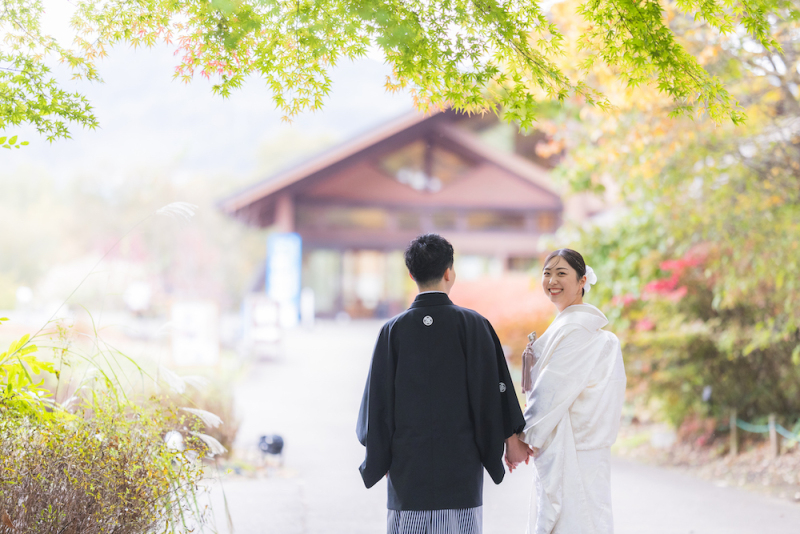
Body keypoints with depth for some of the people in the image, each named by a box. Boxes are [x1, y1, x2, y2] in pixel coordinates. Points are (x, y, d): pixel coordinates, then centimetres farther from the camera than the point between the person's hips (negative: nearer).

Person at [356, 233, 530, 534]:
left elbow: (378, 398, 2)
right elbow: (492, 388, -4)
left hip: (408, 465, 1)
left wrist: (378, 457, 13)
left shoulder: (393, 330, -1)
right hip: (460, 463, -1)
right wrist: (512, 440, 8)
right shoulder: (472, 325, -5)